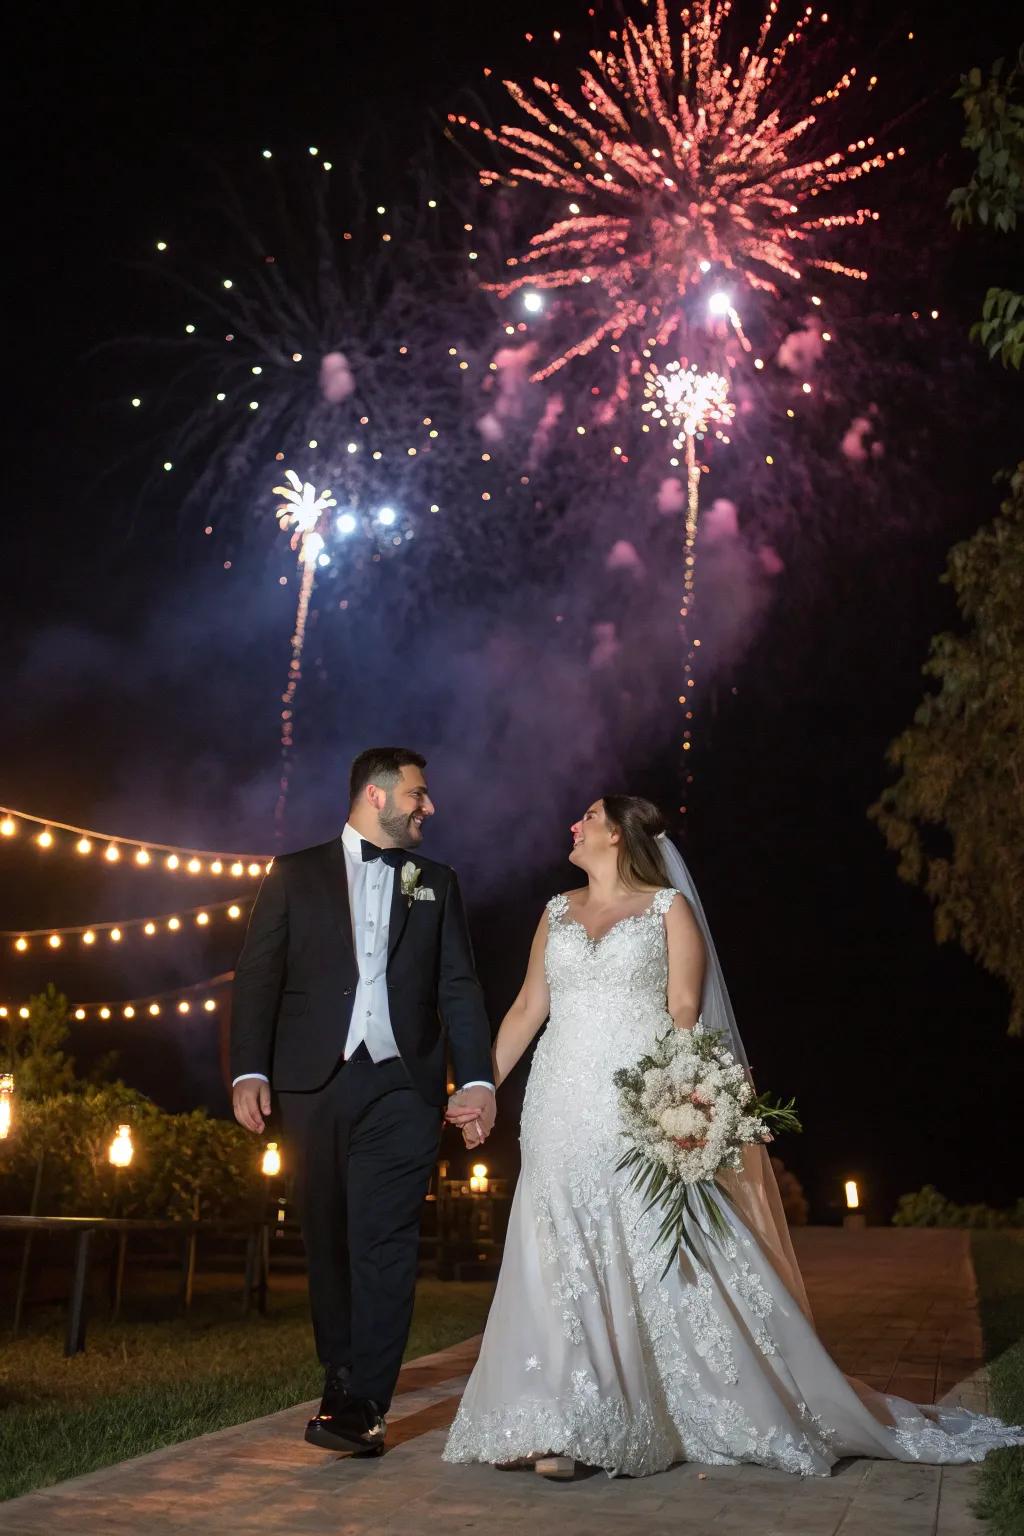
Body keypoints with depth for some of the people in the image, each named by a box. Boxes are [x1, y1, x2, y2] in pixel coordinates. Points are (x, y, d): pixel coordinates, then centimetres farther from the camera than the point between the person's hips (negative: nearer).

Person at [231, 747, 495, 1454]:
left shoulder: (436, 882, 14)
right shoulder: (296, 874, 9)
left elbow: (460, 987, 9)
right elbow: (258, 977, 4)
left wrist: (477, 1078, -2)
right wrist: (249, 1070, -7)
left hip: (402, 1084, 0)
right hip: (313, 1083, 0)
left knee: (385, 1242, -8)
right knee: (330, 1243, 8)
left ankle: (362, 1403, -5)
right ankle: (343, 1380, 24)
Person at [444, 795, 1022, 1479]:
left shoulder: (668, 907, 3)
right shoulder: (558, 911, 15)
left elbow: (684, 1014, -4)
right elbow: (528, 1010, 15)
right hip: (562, 1114, 4)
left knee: (665, 1262, -4)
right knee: (559, 1263, 1)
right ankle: (561, 1428, 10)